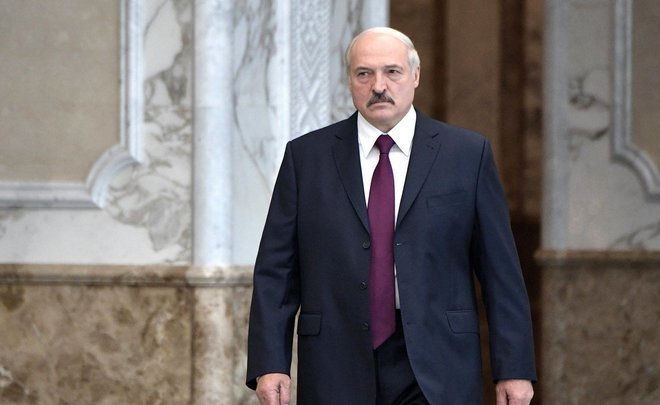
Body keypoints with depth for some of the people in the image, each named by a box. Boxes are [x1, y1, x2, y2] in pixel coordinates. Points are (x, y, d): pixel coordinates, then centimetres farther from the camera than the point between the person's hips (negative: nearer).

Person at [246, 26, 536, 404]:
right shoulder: (306, 156, 8)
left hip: (436, 373, -1)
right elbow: (276, 270, 5)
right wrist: (269, 363, -4)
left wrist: (514, 367, 0)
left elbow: (500, 270, 4)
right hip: (338, 373, 1)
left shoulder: (468, 154, 6)